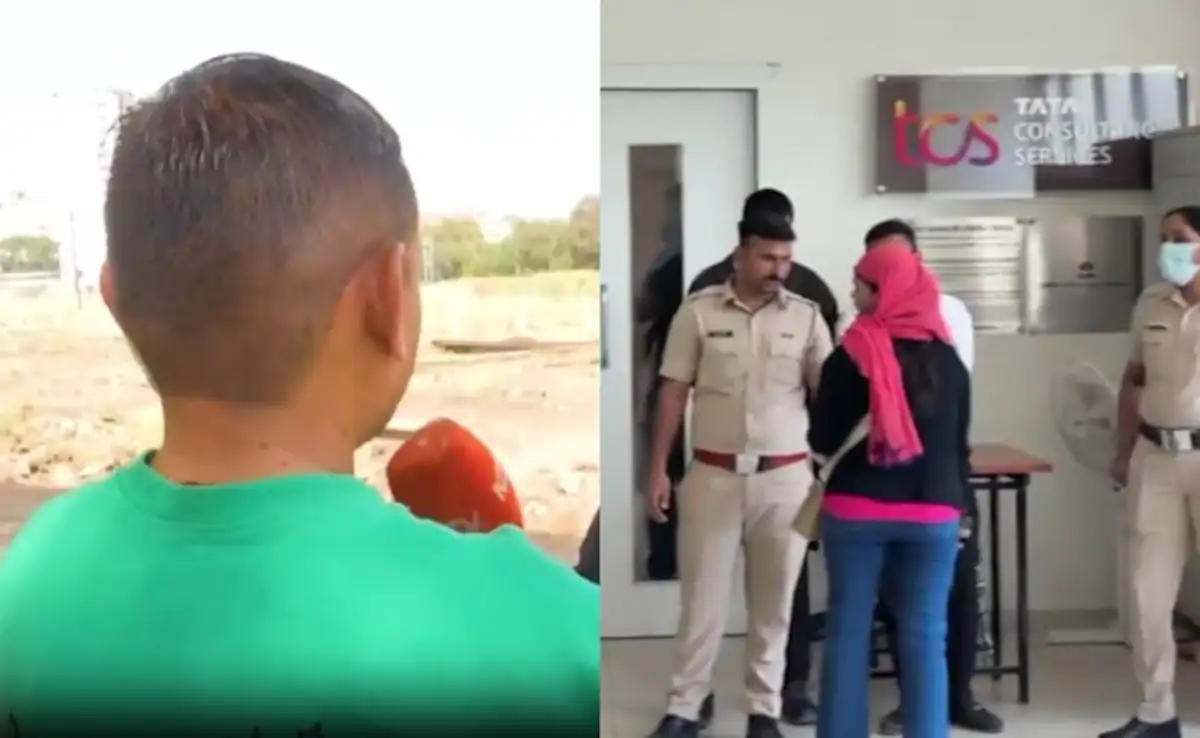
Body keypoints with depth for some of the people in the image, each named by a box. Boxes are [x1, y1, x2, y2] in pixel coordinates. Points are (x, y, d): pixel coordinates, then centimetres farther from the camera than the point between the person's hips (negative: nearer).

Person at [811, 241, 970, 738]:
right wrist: (956, 503, 18)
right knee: (925, 636, 6)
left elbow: (822, 441, -3)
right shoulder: (948, 359, 4)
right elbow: (959, 443, 9)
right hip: (931, 513, 2)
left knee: (848, 629, 8)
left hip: (856, 510, -2)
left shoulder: (851, 355, -7)